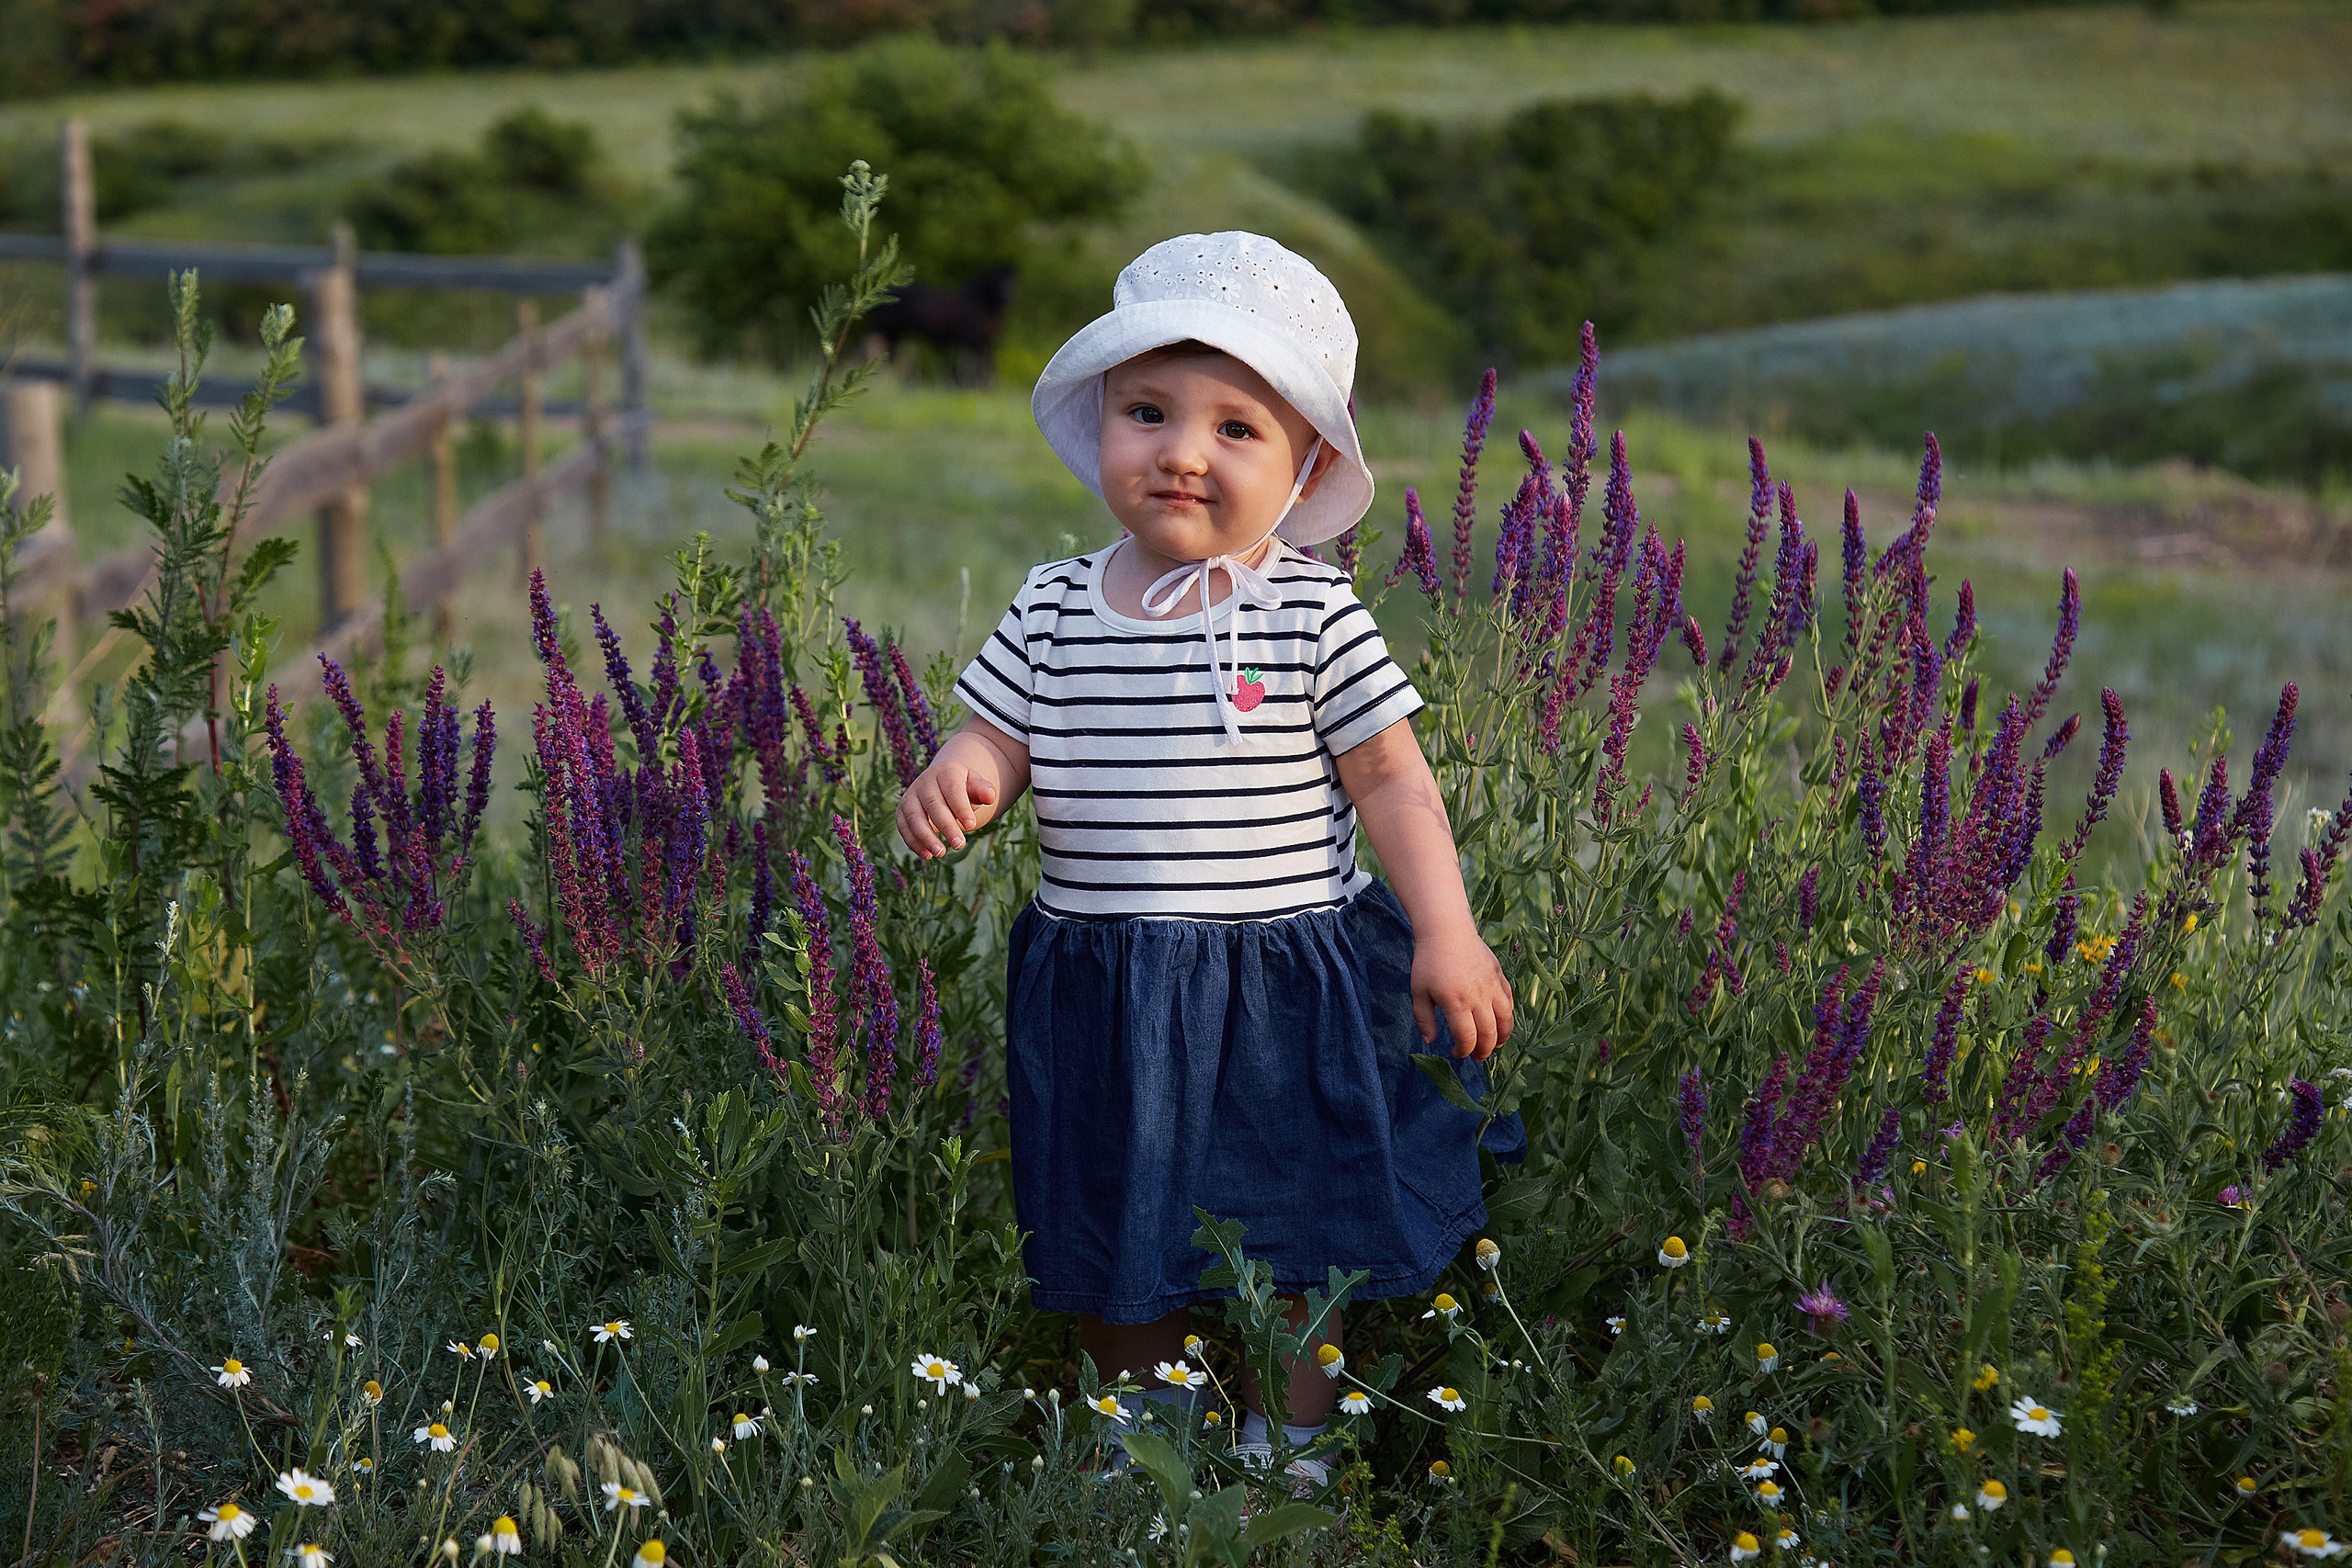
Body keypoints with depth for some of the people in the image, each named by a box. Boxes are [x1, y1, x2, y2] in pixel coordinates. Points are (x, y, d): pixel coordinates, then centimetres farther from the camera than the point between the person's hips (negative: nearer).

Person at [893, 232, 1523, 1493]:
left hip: (1280, 990, -3)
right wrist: (955, 779, -15)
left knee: (1289, 1247, 8)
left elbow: (1393, 785, -5)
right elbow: (999, 741, 8)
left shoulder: (1313, 617, -8)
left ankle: (1285, 1458, 30)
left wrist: (1446, 937, -11)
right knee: (1120, 1245, 16)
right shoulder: (1055, 610, 1)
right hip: (1100, 994, 3)